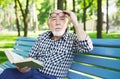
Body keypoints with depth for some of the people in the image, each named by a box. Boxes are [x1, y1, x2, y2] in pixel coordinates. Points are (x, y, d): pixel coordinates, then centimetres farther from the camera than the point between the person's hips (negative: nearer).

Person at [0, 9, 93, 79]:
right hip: (34, 72, 4)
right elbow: (31, 57, 14)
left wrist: (75, 22, -18)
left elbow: (87, 47, -23)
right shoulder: (42, 37, 11)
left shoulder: (72, 39, -2)